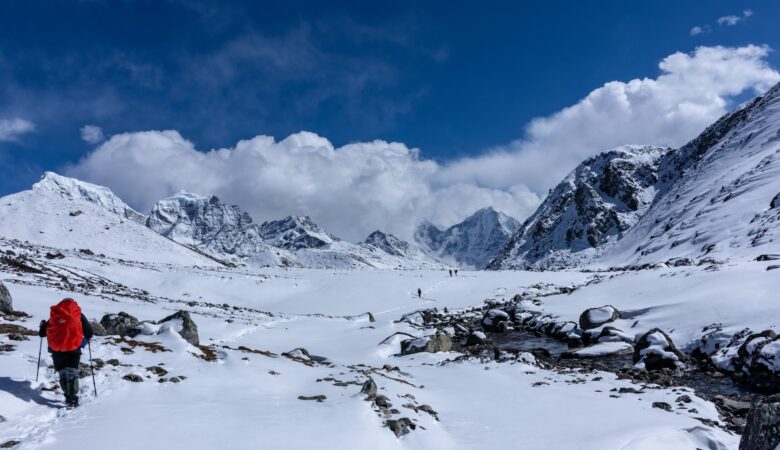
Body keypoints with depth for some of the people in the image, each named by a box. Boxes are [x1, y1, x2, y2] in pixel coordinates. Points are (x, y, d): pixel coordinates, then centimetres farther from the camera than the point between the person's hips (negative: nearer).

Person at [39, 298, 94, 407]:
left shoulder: (54, 316, 12)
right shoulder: (78, 315, 8)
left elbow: (42, 333, 18)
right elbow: (89, 333, 5)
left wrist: (43, 325, 39)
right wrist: (85, 339, 27)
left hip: (56, 350, 2)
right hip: (73, 349, -2)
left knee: (62, 374, 14)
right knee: (72, 374, -2)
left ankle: (68, 397, 11)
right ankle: (72, 399, -12)